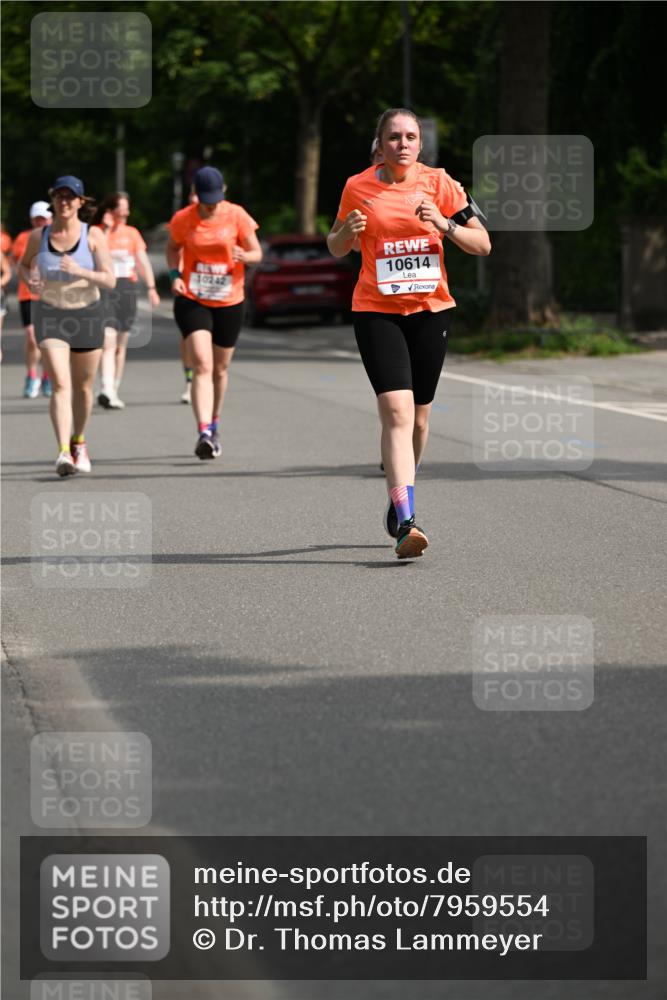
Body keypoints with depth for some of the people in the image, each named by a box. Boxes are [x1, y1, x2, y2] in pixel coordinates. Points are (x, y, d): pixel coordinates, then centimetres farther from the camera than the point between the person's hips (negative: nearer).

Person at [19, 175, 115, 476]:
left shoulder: (93, 235, -8)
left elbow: (110, 280, -12)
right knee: (60, 384, -17)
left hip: (87, 315, 1)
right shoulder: (38, 236, -2)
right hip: (50, 316, -1)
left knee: (83, 387, 14)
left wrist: (79, 271, -27)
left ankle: (78, 441, 39)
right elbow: (23, 264, 18)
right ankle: (63, 453, -27)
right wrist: (29, 279, -5)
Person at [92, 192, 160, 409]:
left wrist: (151, 288, 0)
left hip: (127, 288, 4)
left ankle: (114, 391, 19)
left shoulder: (132, 233, 12)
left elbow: (143, 262, 10)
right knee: (108, 340, -18)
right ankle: (107, 390, -28)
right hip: (104, 288, -4)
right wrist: (106, 230, -13)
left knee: (121, 344, 9)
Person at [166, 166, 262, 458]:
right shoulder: (183, 219, -5)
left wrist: (243, 256, -25)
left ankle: (213, 425, 36)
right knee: (202, 365, -18)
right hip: (192, 300, -2)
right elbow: (173, 248, 13)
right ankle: (204, 433, -28)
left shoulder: (236, 216, -6)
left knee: (219, 369, 14)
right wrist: (175, 275, -5)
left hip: (229, 302, 2)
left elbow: (257, 253, -1)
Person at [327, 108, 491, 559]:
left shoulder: (438, 183, 0)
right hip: (377, 313, -2)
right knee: (397, 411, -18)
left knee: (419, 416, 11)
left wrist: (445, 225, -17)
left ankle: (400, 500, 36)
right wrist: (347, 232, -9)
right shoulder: (358, 187, 0)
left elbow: (482, 244, 1)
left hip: (431, 309, 2)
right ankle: (405, 522, -25)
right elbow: (336, 248, 13)